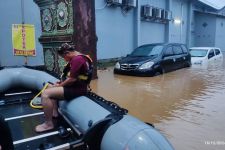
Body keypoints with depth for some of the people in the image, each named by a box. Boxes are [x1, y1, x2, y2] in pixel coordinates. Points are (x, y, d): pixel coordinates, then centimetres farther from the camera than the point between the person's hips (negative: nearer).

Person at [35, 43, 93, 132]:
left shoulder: (77, 59, -20)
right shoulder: (78, 58, 15)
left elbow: (72, 79, -23)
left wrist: (59, 85, -8)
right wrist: (61, 82, 8)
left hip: (76, 89, -12)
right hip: (76, 86, 12)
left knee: (45, 94, -18)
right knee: (51, 88, 27)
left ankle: (48, 124, -10)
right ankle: (54, 112, 25)